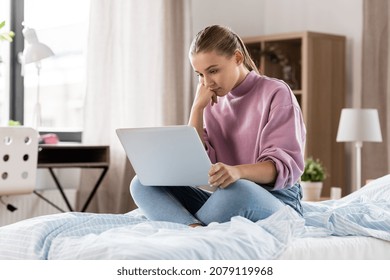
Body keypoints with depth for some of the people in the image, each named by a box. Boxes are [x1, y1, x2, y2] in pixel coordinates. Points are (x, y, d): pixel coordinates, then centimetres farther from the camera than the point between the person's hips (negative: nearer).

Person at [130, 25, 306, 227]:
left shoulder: (276, 93, -4)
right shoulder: (213, 103, 13)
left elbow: (285, 165, -15)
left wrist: (238, 171, -34)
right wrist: (198, 107, -2)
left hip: (278, 200, -6)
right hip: (228, 202, 6)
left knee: (237, 190, -42)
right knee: (143, 183, -12)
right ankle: (195, 228, -38)